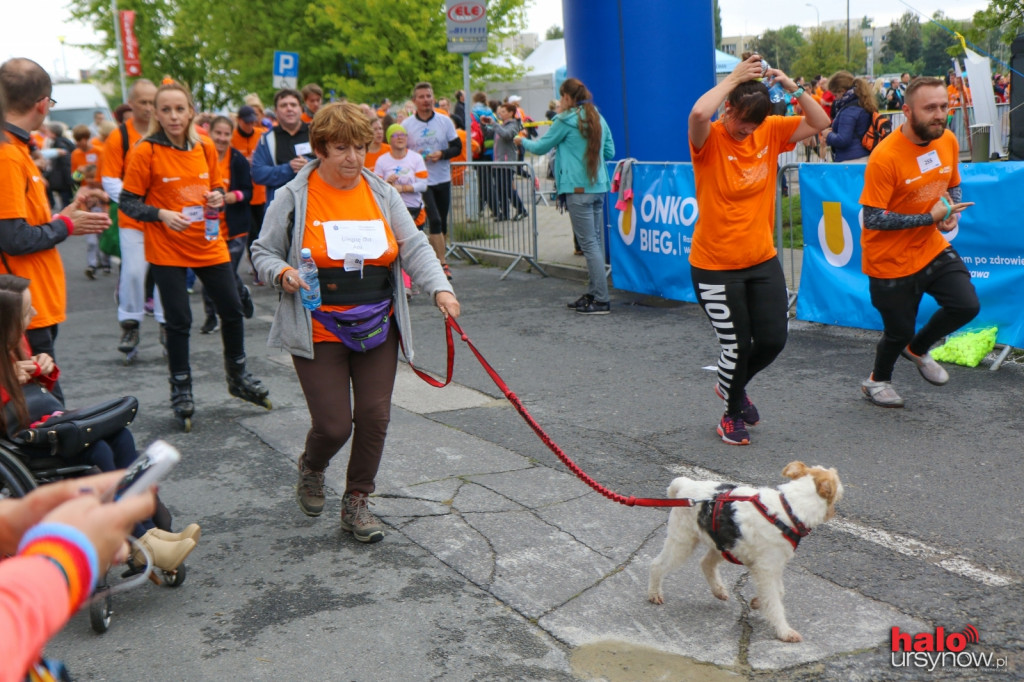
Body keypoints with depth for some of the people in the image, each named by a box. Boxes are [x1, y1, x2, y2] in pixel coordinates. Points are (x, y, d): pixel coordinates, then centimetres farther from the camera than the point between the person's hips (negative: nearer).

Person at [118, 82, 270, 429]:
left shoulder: (206, 148, 2)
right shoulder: (145, 152, -11)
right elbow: (128, 202, -8)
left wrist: (219, 197, -6)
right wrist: (162, 215, -23)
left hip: (209, 245, 4)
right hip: (167, 250, -4)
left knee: (232, 311, 10)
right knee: (179, 321, 1)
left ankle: (238, 377, 31)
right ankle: (181, 391, 19)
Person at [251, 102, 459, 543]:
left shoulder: (382, 194, 5)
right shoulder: (294, 198, -4)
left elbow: (414, 247, 3)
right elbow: (264, 252, 3)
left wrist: (439, 288, -13)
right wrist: (283, 273, -18)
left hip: (378, 328, 3)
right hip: (319, 332, -3)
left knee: (374, 416, 1)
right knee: (334, 424, -6)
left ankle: (356, 502, 22)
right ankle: (311, 468, 31)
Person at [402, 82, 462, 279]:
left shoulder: (445, 121, 4)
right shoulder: (406, 125, -1)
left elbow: (457, 147, 6)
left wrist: (442, 154, -13)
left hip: (443, 179, 3)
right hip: (421, 181, -3)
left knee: (442, 222, 8)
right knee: (435, 220, -13)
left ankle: (437, 260, 22)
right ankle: (442, 263, -11)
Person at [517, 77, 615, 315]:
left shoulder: (567, 120, -7)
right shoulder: (599, 119, 12)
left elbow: (541, 147, 2)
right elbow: (610, 152, 18)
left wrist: (523, 141, 21)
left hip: (578, 189, -8)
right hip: (599, 188, 8)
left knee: (589, 244, -7)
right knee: (595, 241, 12)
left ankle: (602, 300, -7)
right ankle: (593, 293, 18)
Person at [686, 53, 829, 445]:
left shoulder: (770, 132, 3)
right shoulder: (711, 139, -13)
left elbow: (819, 123, 3)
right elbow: (699, 113, -35)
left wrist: (791, 87, -10)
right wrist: (734, 78, -24)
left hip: (763, 261, 5)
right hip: (715, 266, -5)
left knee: (773, 340, 7)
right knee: (737, 345, 1)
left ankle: (733, 386, 38)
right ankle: (733, 413, 28)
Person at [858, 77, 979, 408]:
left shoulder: (948, 140, -3)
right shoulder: (884, 157, -25)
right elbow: (873, 219, -25)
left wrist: (952, 212, -8)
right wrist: (931, 216, -22)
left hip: (932, 247, 6)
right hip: (890, 260, -6)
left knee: (967, 305, -10)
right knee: (899, 331, 6)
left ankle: (917, 349, 22)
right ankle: (877, 381, 39)